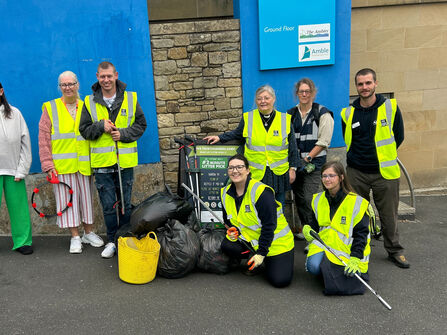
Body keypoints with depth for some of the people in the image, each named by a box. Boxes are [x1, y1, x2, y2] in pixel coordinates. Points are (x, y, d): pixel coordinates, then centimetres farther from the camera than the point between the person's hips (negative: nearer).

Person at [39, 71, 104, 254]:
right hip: (62, 164, -2)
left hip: (84, 164, 2)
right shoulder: (50, 108, 5)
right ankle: (75, 237, 14)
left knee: (86, 197, 9)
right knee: (67, 198, 2)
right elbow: (44, 139, 1)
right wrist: (48, 164, -7)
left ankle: (89, 233, 25)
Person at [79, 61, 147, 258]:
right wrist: (100, 126, -13)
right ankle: (112, 241, 19)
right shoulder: (90, 102, 5)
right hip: (102, 163, 0)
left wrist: (123, 133, -10)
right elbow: (84, 130, 5)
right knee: (108, 205, 6)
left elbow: (140, 125, 5)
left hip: (125, 161, 0)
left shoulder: (130, 98, 3)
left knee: (125, 204, 9)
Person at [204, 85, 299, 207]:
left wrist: (293, 168, 5)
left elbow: (292, 147, 8)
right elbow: (237, 134, 21)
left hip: (279, 174, 1)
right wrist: (219, 138, 12)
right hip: (255, 174, 0)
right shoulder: (247, 118, 3)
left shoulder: (285, 119, 3)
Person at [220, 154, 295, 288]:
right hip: (250, 240, 5)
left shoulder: (261, 192, -23)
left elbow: (269, 226, -21)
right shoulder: (226, 193, -1)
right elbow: (228, 220, 14)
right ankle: (253, 261, 4)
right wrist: (232, 231, -9)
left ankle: (265, 260, 14)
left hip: (275, 242, -5)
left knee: (280, 281, -18)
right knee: (226, 245, -23)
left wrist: (261, 253, -20)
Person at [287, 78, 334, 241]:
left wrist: (307, 158, -13)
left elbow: (323, 141, -8)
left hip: (314, 162, -5)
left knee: (310, 199, -12)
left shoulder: (322, 113, -3)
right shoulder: (290, 114, 12)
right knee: (299, 197, 10)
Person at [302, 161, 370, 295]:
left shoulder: (356, 202, -8)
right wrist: (307, 228, 0)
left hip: (346, 247, -3)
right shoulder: (318, 199, 9)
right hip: (323, 242, 3)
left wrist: (355, 259, -19)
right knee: (313, 266, -26)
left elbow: (361, 234, -9)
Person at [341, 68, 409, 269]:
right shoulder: (348, 113, 0)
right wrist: (360, 157, 12)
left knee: (389, 214, 9)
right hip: (356, 172, 2)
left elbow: (398, 137, 5)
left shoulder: (390, 107, -5)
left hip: (384, 172, -1)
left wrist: (383, 154, 10)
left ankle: (394, 251, 26)